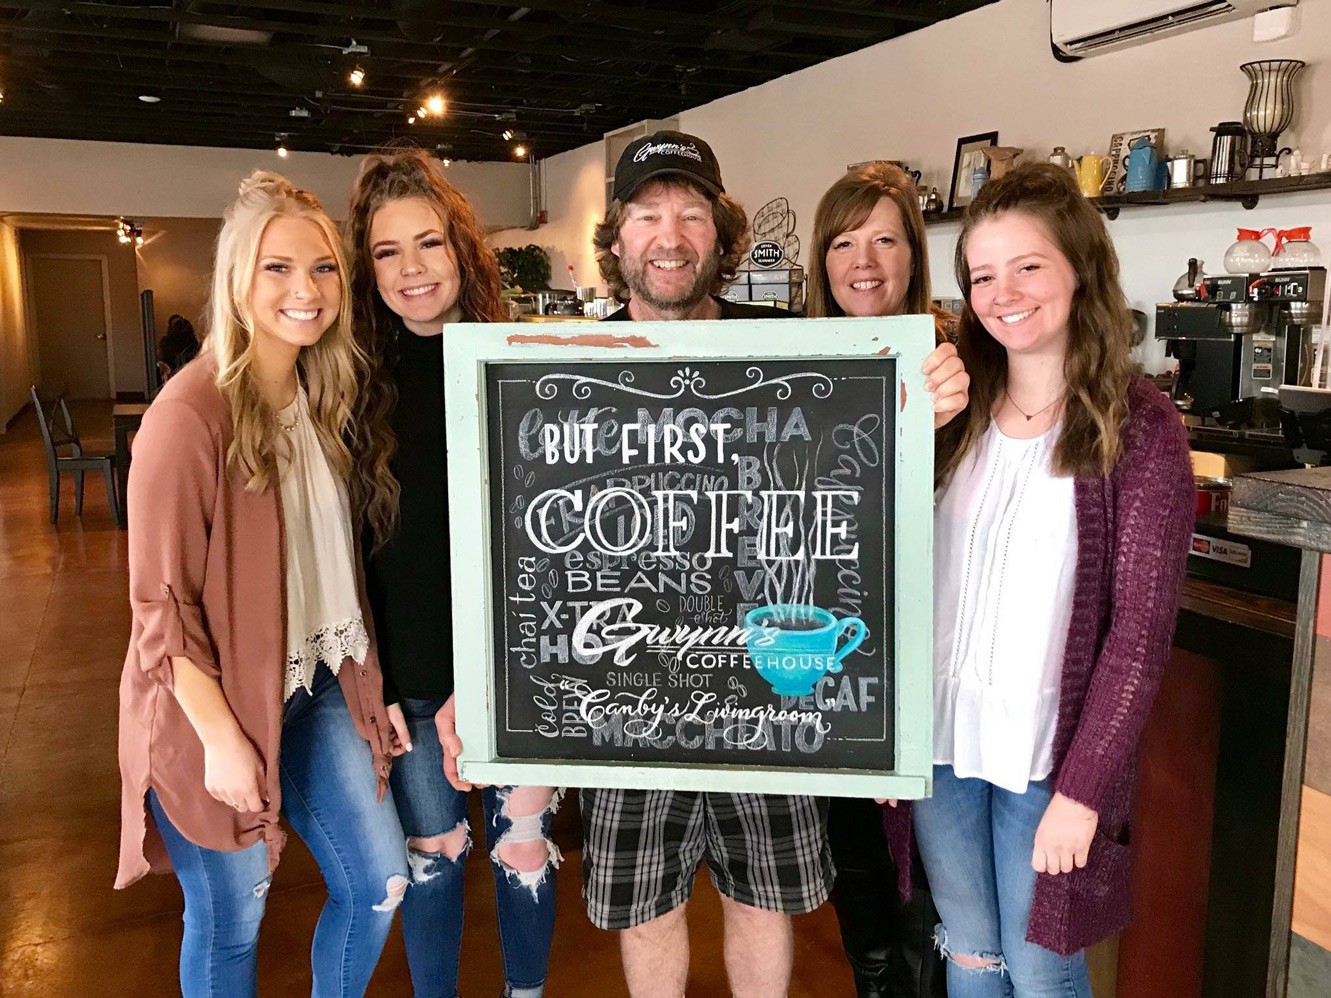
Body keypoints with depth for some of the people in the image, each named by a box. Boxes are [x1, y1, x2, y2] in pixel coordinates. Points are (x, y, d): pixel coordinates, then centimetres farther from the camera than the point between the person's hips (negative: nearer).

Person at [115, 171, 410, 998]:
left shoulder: (327, 395, 3)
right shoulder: (190, 415, -20)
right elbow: (161, 602, -17)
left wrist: (372, 681, 7)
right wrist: (220, 738, -16)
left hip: (319, 684, 6)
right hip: (216, 700, -6)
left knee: (380, 883, 12)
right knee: (231, 921, 12)